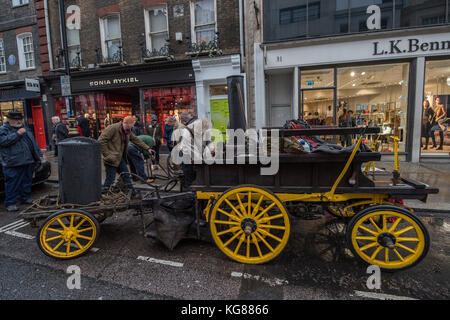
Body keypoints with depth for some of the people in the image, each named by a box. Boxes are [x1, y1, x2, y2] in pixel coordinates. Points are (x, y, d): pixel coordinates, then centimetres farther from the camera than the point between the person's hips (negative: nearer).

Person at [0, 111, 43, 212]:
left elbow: (34, 142, 22)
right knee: (12, 184, -3)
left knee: (27, 182, 14)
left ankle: (26, 198, 26)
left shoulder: (25, 129, 19)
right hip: (12, 163, -6)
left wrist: (39, 155, 19)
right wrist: (17, 134, -19)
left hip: (28, 162, 6)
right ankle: (10, 203, 5)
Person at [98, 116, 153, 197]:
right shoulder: (113, 128, -17)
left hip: (120, 158, 8)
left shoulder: (128, 131, 7)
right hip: (112, 159, -8)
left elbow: (136, 140, 15)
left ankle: (133, 193, 26)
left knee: (126, 175, 15)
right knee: (110, 178, -4)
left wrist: (147, 148, 12)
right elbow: (101, 141, -19)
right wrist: (107, 155, -19)